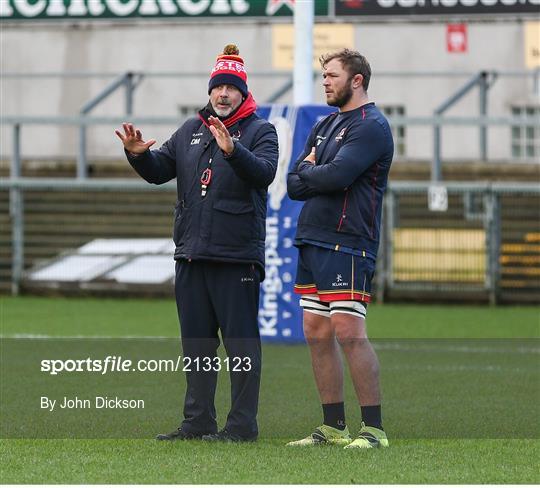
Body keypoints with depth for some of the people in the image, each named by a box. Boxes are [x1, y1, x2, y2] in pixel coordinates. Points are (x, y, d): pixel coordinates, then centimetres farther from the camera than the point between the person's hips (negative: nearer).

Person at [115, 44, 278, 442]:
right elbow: (159, 171, 17)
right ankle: (198, 421, 17)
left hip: (238, 256, -6)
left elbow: (264, 172, -19)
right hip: (192, 254, 6)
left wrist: (233, 150, -36)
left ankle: (243, 424, -2)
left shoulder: (260, 130, -1)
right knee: (196, 342, 11)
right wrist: (139, 155, -4)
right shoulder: (191, 130, 17)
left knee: (241, 341, -5)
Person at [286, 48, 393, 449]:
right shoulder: (324, 126, 20)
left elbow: (335, 176, -20)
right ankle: (334, 427, 14)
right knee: (318, 334, 8)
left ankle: (374, 429, -10)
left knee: (349, 333, -13)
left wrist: (307, 170, -1)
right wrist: (317, 176, -6)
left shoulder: (371, 126, -7)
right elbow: (294, 186, 13)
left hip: (347, 243, -9)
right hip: (312, 241, 9)